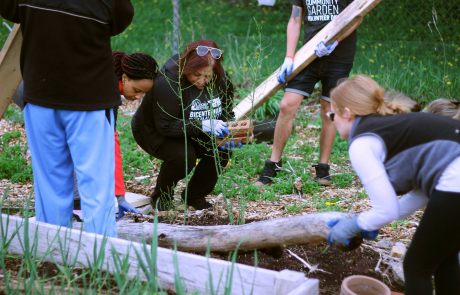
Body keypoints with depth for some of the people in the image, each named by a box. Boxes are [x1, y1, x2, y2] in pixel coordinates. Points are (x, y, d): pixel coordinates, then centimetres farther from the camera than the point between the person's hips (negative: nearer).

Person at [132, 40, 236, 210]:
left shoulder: (220, 80, -11)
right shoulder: (169, 81, -31)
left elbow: (226, 113, 3)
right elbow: (165, 126, -33)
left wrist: (226, 129, -21)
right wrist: (202, 126, -39)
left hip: (191, 132, 6)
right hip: (153, 132, -6)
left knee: (222, 150, -17)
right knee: (183, 156, -33)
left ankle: (195, 195, 5)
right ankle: (161, 197, -4)